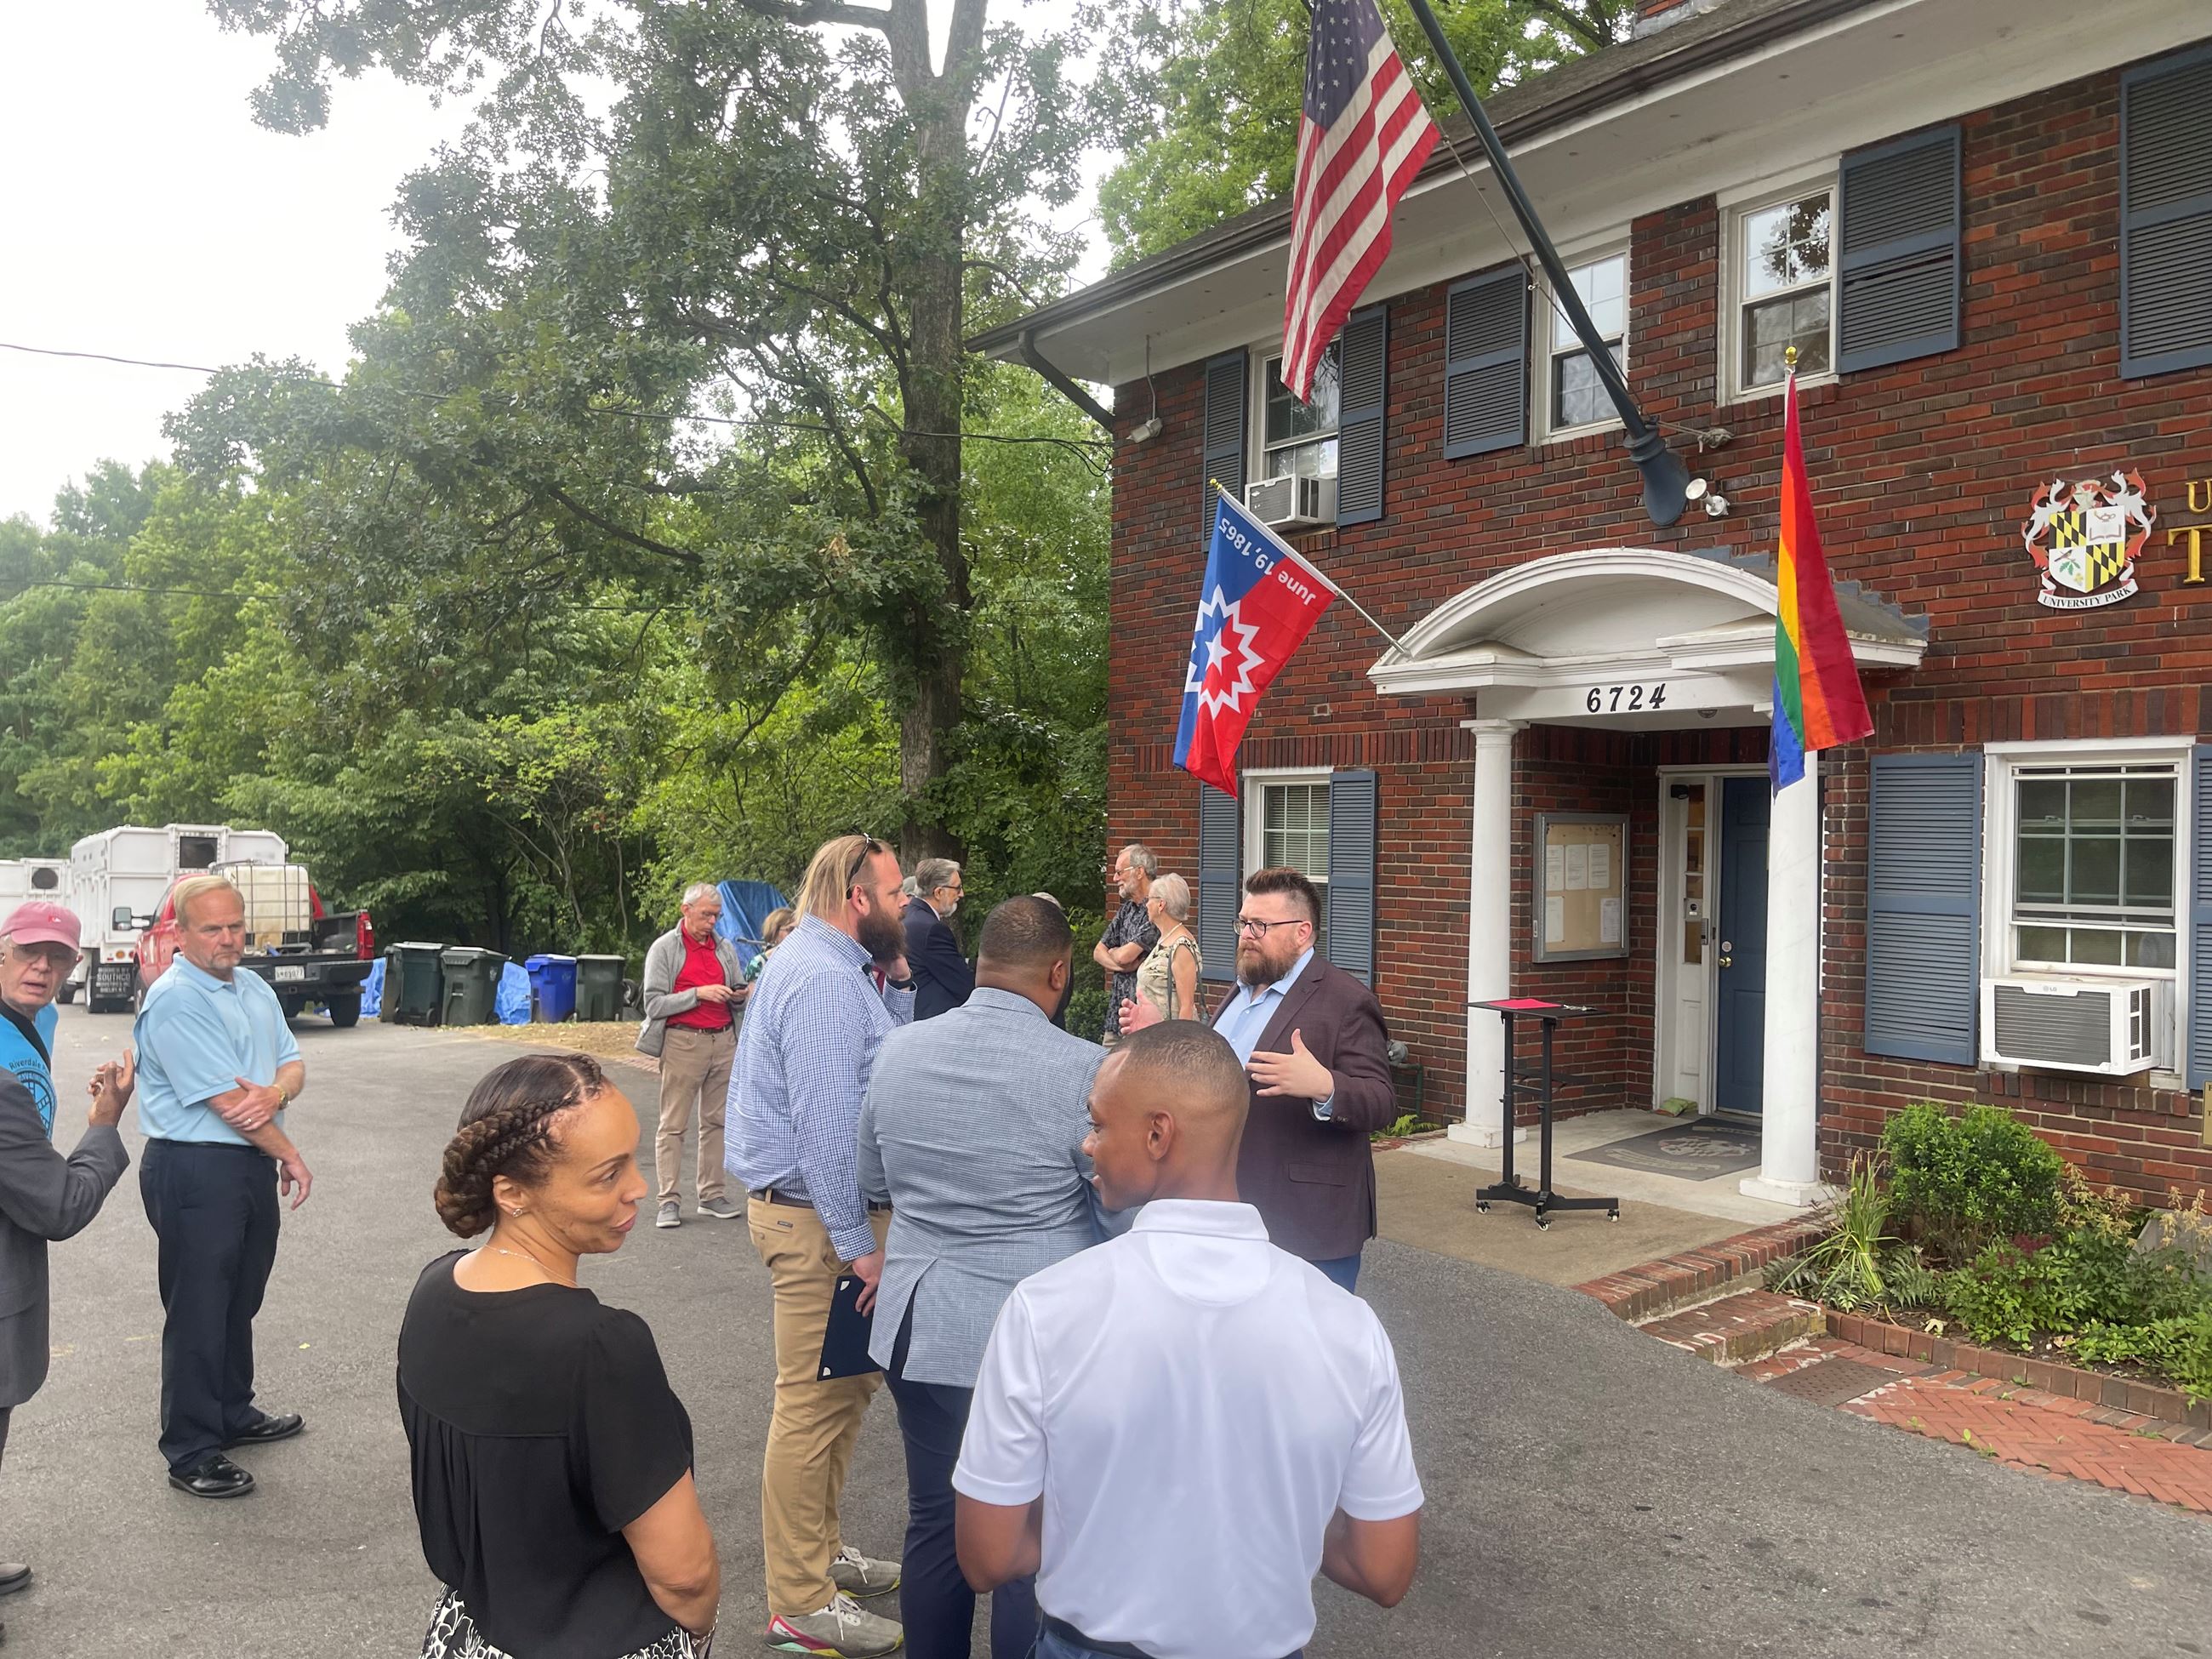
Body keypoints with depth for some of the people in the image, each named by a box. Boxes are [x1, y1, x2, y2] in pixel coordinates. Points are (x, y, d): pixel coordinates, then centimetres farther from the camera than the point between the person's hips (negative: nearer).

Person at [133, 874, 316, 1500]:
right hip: (195, 1171, -8)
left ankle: (233, 1414, 37)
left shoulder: (255, 989, 9)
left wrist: (274, 1094, -19)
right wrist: (291, 1157, -10)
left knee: (240, 1302, 20)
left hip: (253, 1162, 8)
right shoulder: (174, 1000, -17)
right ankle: (191, 1453, 14)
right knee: (198, 1312, 2)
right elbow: (225, 1101, -19)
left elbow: (292, 1065, 6)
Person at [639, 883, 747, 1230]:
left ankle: (712, 1195, 12)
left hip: (723, 1042, 5)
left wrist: (740, 996, -3)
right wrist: (698, 993, -15)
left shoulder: (726, 948, 15)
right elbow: (654, 1004, -7)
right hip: (683, 1043, -4)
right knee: (673, 1124, -3)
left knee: (717, 1122, 6)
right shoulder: (665, 948, 2)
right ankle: (668, 1201, 0)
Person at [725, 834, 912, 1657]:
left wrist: (894, 978, 3)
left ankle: (819, 1551, 37)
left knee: (844, 1389, 21)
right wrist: (859, 1242, -22)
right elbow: (826, 1125, -25)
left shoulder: (826, 965, 13)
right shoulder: (825, 980, -21)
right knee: (815, 1403, 0)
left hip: (814, 1207, 11)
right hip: (817, 1217, -11)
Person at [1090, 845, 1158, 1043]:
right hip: (1116, 1007, 8)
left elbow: (1124, 955, -18)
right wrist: (1123, 965, -7)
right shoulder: (1126, 908, 14)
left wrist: (1113, 952, 5)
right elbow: (1098, 952, 13)